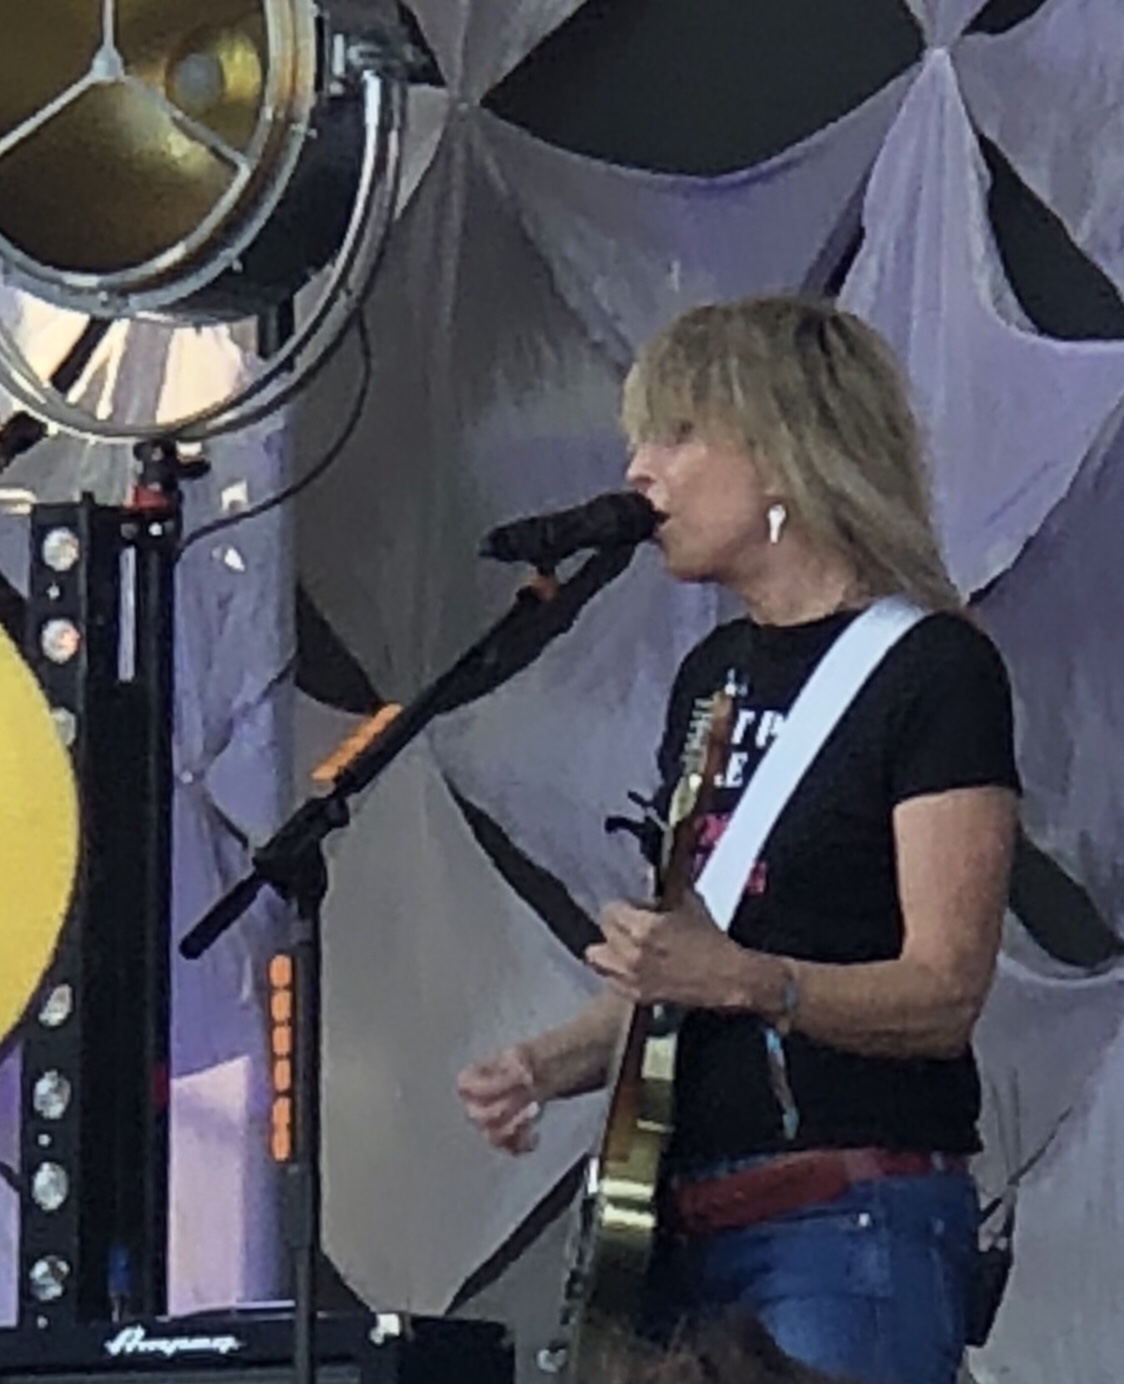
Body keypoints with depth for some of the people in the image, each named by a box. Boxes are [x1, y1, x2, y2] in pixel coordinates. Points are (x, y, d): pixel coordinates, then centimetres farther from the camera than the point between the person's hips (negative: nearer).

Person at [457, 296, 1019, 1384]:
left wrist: (744, 981, -28)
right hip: (682, 1230, 8)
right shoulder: (712, 675, 18)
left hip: (855, 1223, -7)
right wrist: (545, 1067, 8)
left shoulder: (932, 669, -6)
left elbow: (943, 995, -14)